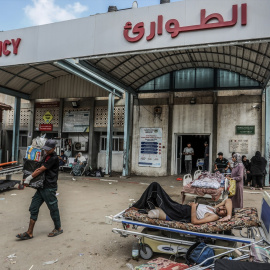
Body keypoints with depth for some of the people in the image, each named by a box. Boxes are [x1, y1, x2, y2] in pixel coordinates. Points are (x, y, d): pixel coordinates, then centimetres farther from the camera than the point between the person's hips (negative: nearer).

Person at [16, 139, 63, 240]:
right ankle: (29, 233, 13)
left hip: (49, 188, -9)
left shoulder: (54, 158, -15)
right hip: (42, 187, 9)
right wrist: (28, 179, 8)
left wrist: (29, 178, -11)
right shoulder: (46, 156, 14)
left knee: (53, 209, 5)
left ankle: (58, 229, 23)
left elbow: (41, 170, -16)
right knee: (33, 208, 7)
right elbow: (40, 169, 19)